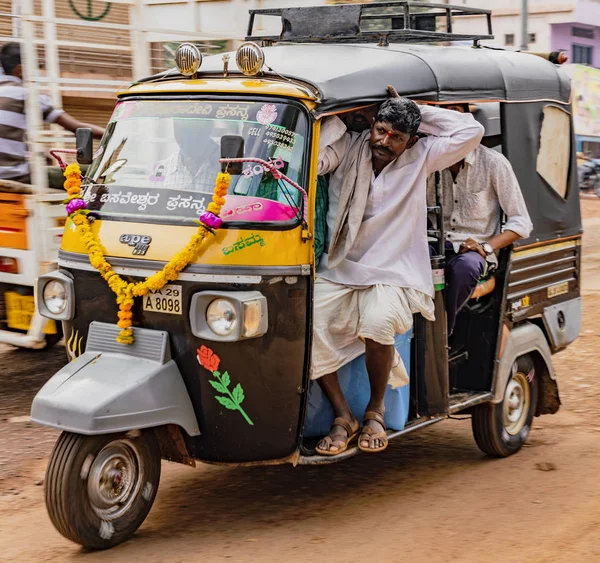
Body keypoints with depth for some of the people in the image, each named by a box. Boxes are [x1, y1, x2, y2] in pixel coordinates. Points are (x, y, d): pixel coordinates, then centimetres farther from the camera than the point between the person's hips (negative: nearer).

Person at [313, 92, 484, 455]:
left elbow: (472, 131, -2)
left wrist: (418, 112, 0)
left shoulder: (421, 158, 4)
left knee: (377, 323, -34)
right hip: (338, 272, 2)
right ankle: (344, 417, -9)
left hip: (394, 276, -2)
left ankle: (376, 410, -7)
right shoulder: (348, 147, 5)